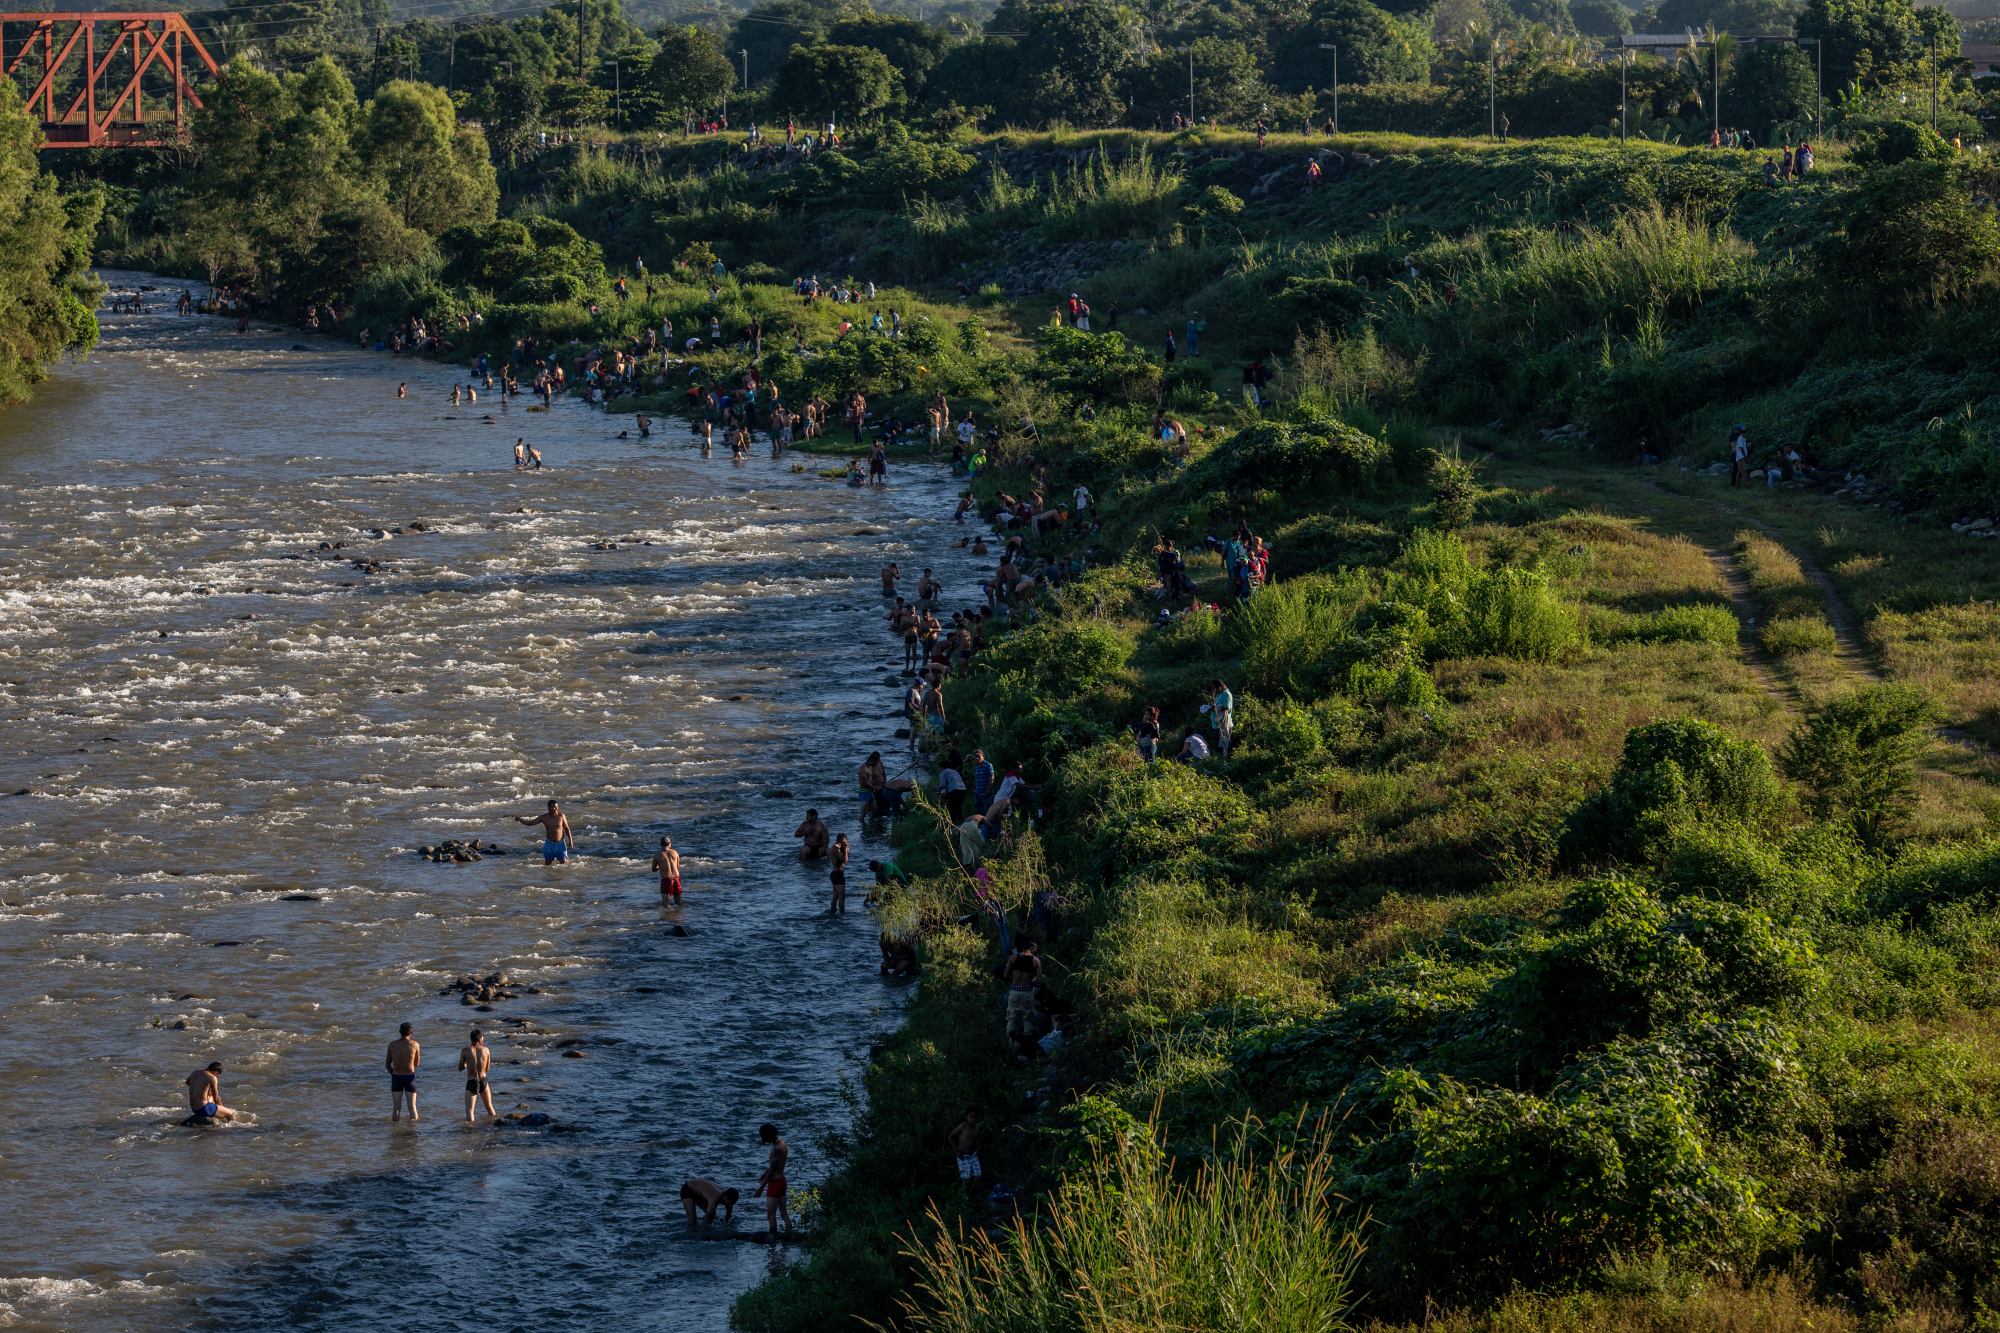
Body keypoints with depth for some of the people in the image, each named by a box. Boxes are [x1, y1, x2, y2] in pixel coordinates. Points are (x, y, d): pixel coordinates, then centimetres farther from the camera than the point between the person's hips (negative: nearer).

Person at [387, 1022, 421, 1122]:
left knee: (396, 1107, 6)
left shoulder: (392, 1045, -3)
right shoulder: (414, 1044, -7)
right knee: (412, 1107, 6)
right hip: (410, 1076, -1)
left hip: (396, 1077, 1)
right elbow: (417, 1063, 4)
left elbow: (387, 1064, 4)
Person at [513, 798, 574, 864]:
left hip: (560, 844, -2)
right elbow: (530, 823, 2)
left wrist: (571, 841, -2)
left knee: (564, 863, -3)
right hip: (549, 844, 2)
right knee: (547, 864, 4)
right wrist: (519, 819, -13)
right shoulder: (544, 818, -3)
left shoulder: (561, 816, -8)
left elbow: (566, 828, 1)